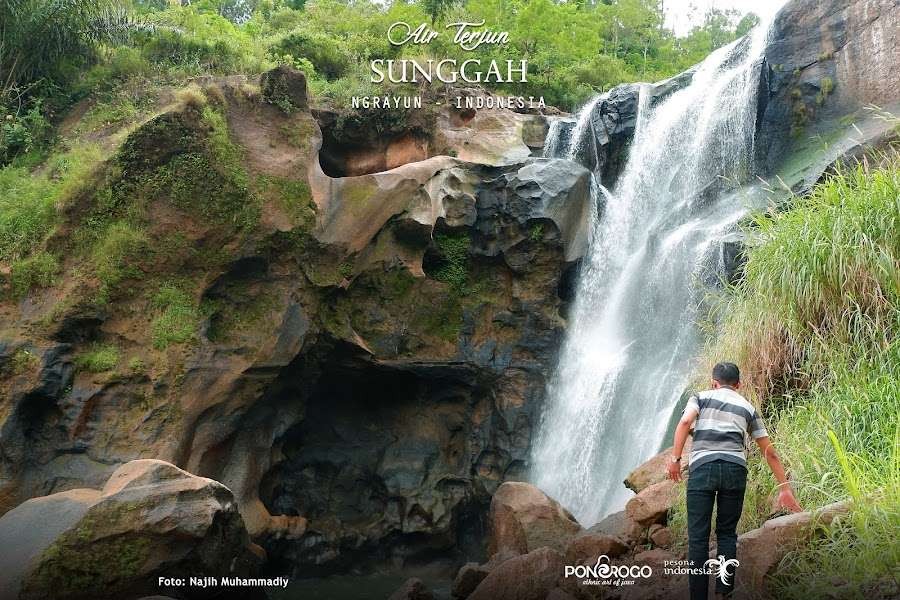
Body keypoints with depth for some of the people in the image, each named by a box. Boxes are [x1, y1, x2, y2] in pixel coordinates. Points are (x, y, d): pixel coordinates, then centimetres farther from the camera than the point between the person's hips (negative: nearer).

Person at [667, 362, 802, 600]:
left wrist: (675, 459, -5)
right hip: (735, 468, 2)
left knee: (698, 537, 1)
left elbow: (685, 422, -4)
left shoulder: (701, 397, 18)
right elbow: (770, 453, 22)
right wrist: (784, 488, 25)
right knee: (727, 533, 15)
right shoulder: (748, 408, 23)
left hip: (702, 467, -2)